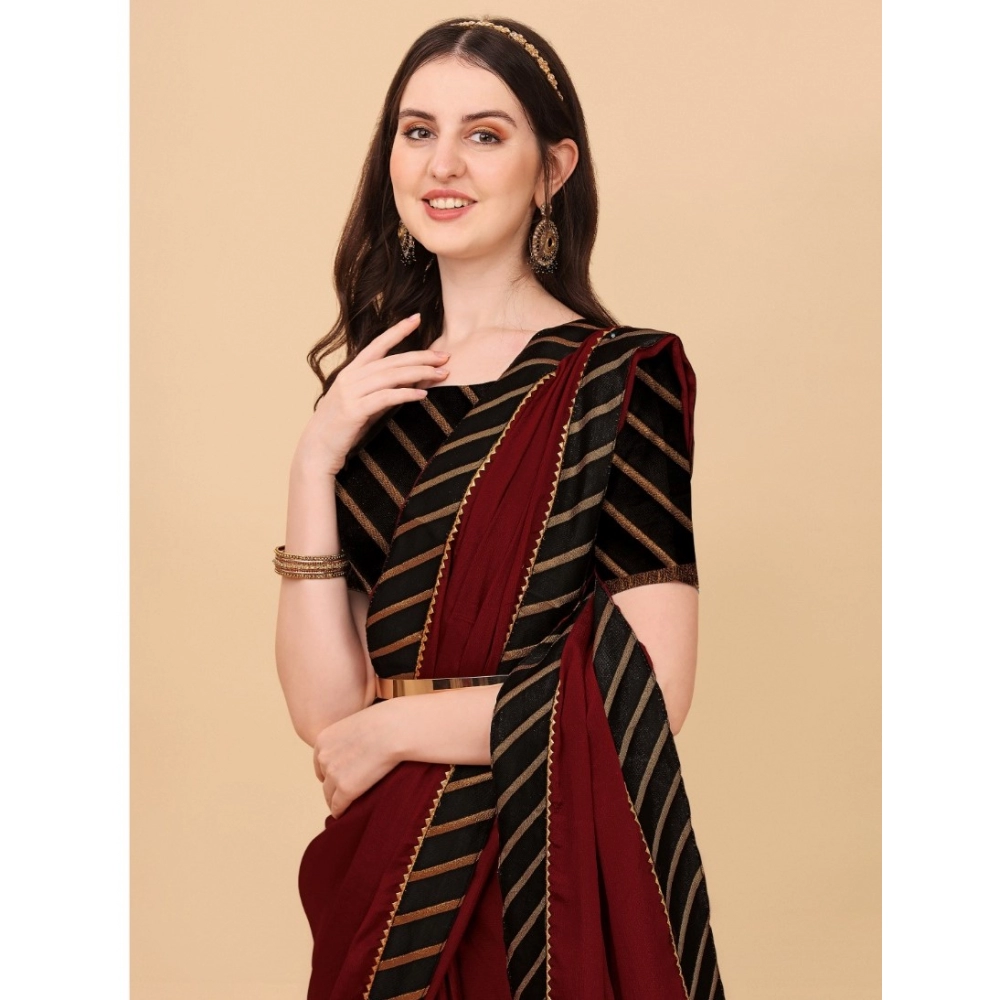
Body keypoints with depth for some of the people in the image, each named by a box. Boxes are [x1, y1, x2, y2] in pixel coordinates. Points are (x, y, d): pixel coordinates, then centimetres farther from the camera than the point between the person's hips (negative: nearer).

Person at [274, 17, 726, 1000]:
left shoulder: (623, 377, -8)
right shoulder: (370, 398, 5)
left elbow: (649, 689, -16)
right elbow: (321, 709, -3)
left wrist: (394, 731, -8)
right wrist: (315, 461, -12)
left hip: (561, 878, -4)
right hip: (389, 882, 5)